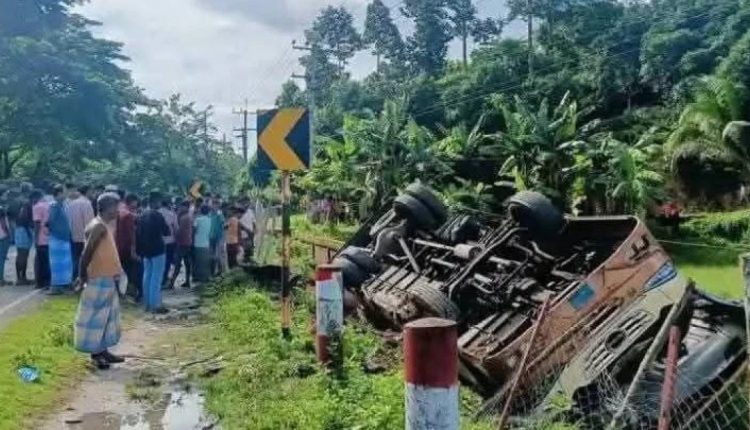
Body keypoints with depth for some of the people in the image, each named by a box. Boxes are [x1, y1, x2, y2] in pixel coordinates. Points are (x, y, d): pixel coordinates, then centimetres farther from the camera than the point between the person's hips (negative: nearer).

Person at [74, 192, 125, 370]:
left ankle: (102, 351, 22)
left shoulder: (106, 226, 12)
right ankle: (95, 353, 7)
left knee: (106, 316, 14)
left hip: (107, 279, 10)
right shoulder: (98, 227, -18)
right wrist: (82, 276, -17)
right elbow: (87, 253, -21)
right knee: (95, 316, 0)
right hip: (98, 280, -10)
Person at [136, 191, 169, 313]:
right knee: (156, 277, -4)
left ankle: (147, 304, 16)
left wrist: (139, 250, 14)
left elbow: (138, 233, 10)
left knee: (147, 276, 12)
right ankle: (155, 305, -4)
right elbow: (166, 232, -10)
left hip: (146, 250, 8)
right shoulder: (157, 215, -15)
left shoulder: (142, 215, 8)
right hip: (157, 249, -8)